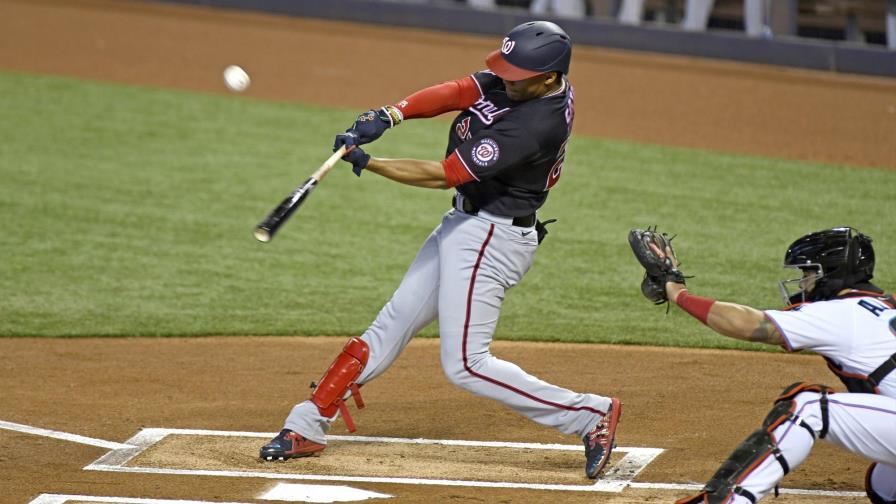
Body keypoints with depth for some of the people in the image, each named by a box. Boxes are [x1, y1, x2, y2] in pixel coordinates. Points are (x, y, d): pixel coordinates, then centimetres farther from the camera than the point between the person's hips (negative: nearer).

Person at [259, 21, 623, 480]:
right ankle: (307, 427, 18)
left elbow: (442, 175, -24)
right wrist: (388, 115, -25)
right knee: (392, 325, 11)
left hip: (491, 236, -9)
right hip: (464, 222, 9)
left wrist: (367, 163, -17)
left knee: (465, 364, -8)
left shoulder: (537, 123, -28)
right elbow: (454, 93, -9)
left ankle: (590, 415, -2)